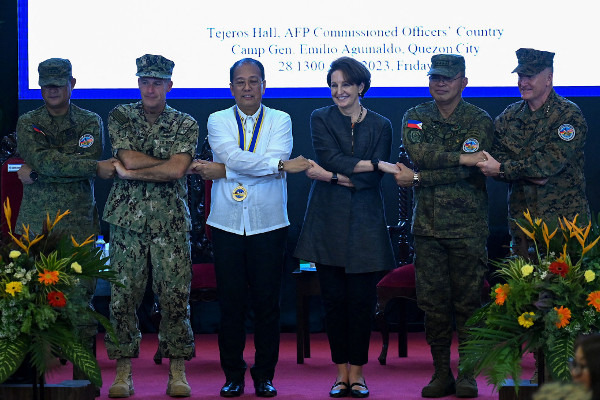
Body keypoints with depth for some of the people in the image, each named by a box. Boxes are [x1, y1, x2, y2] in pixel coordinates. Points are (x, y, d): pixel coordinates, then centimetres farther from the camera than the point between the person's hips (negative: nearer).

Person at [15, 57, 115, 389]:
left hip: (79, 222, 0)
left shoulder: (91, 123, 10)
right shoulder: (27, 123, 9)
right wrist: (94, 167, -15)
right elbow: (41, 159, -10)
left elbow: (89, 161, -7)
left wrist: (37, 171, -10)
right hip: (35, 221, 0)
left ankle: (82, 377, 2)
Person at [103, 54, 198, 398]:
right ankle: (123, 370, 8)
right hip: (127, 218, 1)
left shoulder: (185, 124, 5)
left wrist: (133, 172, -9)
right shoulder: (121, 117, 7)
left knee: (175, 296, -2)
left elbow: (177, 169, -11)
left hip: (171, 223, 0)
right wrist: (168, 164, -6)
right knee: (123, 295, 0)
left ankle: (178, 371, 7)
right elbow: (129, 158, -8)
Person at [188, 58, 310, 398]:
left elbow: (278, 159, -10)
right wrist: (282, 165, -17)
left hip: (268, 225, 0)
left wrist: (223, 171, -12)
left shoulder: (280, 121, 7)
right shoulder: (218, 121, 7)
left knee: (267, 302, 1)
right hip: (227, 224, 0)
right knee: (231, 302, 2)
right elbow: (233, 156, -12)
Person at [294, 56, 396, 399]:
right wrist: (371, 164, -15)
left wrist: (334, 176, -10)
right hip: (329, 220, 0)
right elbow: (330, 157, -11)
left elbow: (373, 179, -4)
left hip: (365, 222, 0)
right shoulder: (321, 119, 6)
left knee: (362, 298, -2)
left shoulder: (380, 125, 7)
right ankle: (341, 372, 9)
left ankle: (357, 372, 7)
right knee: (334, 297, 1)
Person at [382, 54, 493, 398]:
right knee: (433, 301, 2)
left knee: (467, 301, -1)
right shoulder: (415, 117, 11)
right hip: (428, 225, 2)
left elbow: (467, 172, -11)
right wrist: (461, 156, -17)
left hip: (467, 225, -2)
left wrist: (417, 178, -11)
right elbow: (418, 152, -10)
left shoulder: (480, 121, 1)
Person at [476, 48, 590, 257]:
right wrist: (528, 174, -15)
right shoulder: (508, 116, 12)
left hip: (564, 218, -4)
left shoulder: (569, 115, -5)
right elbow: (495, 159, 4)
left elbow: (553, 161, -17)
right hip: (521, 218, 4)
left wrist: (502, 169, -15)